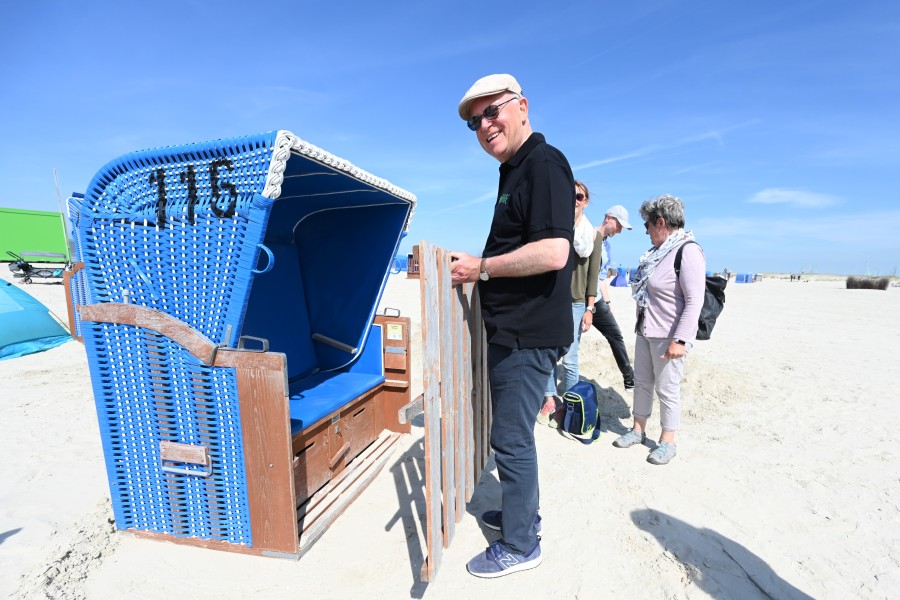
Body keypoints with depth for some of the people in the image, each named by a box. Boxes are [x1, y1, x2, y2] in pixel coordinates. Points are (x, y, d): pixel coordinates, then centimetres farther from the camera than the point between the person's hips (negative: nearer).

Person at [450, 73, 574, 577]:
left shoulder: (544, 163, -13)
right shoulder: (515, 170, 19)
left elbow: (553, 252, -25)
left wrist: (480, 267, -17)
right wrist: (476, 266, 16)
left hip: (529, 333, -10)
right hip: (513, 330, 10)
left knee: (511, 437, 2)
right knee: (514, 432, 21)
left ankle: (520, 546, 24)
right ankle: (522, 514, 41)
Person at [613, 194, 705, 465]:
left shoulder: (688, 252, -16)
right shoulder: (659, 251, 11)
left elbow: (694, 301, -21)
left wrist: (680, 340, -25)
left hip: (668, 337, -8)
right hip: (645, 331, 9)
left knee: (667, 388, 4)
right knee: (642, 382, 16)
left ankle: (667, 442, 21)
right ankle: (638, 430, 30)